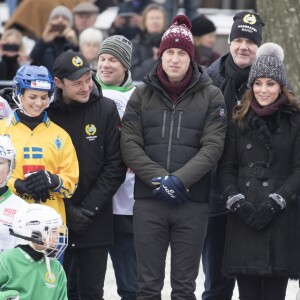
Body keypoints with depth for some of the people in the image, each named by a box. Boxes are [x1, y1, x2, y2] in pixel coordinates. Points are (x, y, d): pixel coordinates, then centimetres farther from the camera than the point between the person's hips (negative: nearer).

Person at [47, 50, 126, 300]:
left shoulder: (106, 109, -2)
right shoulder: (47, 112, -2)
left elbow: (115, 166, -3)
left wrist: (88, 209, -9)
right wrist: (68, 211, -9)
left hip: (97, 222, 0)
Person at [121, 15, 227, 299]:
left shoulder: (211, 96, 4)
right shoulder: (141, 95, 8)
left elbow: (213, 146, -5)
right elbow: (130, 145, 0)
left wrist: (179, 180, -17)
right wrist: (159, 179, -13)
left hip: (193, 201, -1)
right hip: (148, 201, 1)